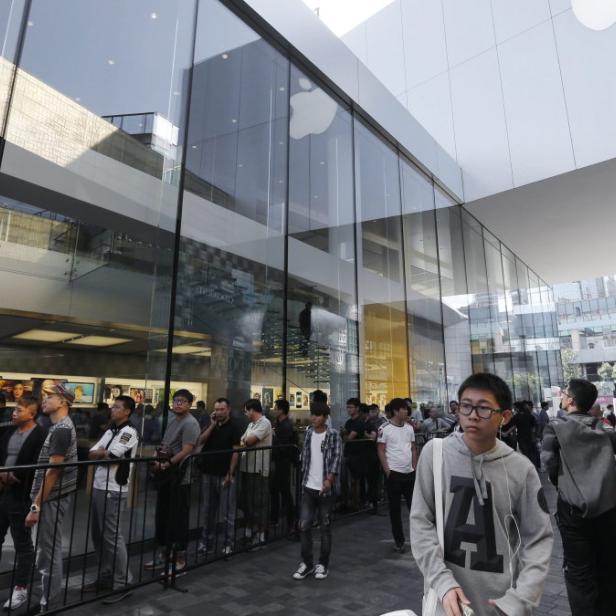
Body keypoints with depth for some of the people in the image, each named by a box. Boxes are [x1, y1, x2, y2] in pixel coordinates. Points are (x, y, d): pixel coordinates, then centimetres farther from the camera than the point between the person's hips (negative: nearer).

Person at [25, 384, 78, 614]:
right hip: (51, 497, 10)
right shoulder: (60, 427, 12)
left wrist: (36, 506, -20)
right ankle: (48, 602, 30)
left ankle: (49, 607, 12)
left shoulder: (61, 429, -19)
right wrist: (38, 501, 19)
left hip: (52, 498, -10)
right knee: (48, 552, 18)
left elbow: (53, 470, -22)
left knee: (48, 554, 0)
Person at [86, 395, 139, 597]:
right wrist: (105, 454, -10)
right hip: (99, 487, 9)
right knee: (98, 535, 15)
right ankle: (105, 577, 29)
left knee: (112, 536, -2)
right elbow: (92, 454, 8)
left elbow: (108, 456, -20)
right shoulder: (110, 430, 14)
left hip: (113, 491, -9)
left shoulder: (129, 432, -13)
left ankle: (122, 582, 10)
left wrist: (102, 453, 0)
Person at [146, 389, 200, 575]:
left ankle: (179, 561, 14)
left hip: (180, 478, -9)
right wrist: (158, 461, 1)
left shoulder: (190, 423, -14)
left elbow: (186, 451, -20)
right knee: (162, 516, 18)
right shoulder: (172, 420, 13)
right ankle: (163, 554, 34)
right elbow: (163, 445, 17)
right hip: (166, 476, 9)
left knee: (178, 519, 1)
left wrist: (167, 464, -20)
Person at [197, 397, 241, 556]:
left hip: (225, 475, -5)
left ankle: (228, 543, 14)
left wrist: (230, 473, -15)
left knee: (227, 512, 3)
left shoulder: (234, 426, -6)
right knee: (208, 510, 15)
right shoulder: (211, 425, 11)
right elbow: (200, 441, -2)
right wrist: (212, 425, -9)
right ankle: (206, 540, 27)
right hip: (208, 473, 5)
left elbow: (235, 451, -10)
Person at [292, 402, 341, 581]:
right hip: (308, 487, 4)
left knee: (325, 527, 8)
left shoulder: (333, 435, -8)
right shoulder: (308, 433, 6)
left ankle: (323, 564, 22)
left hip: (325, 487, -4)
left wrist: (329, 479, -25)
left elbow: (336, 458, -14)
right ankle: (307, 563, 20)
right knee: (304, 525, 5)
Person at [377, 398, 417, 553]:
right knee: (395, 509, 6)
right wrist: (387, 471, -11)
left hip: (410, 473, 5)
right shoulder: (385, 429, -10)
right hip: (394, 473, -5)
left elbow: (413, 448, 13)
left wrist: (415, 467, 8)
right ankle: (399, 541, 19)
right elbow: (381, 451, -8)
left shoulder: (409, 428, 7)